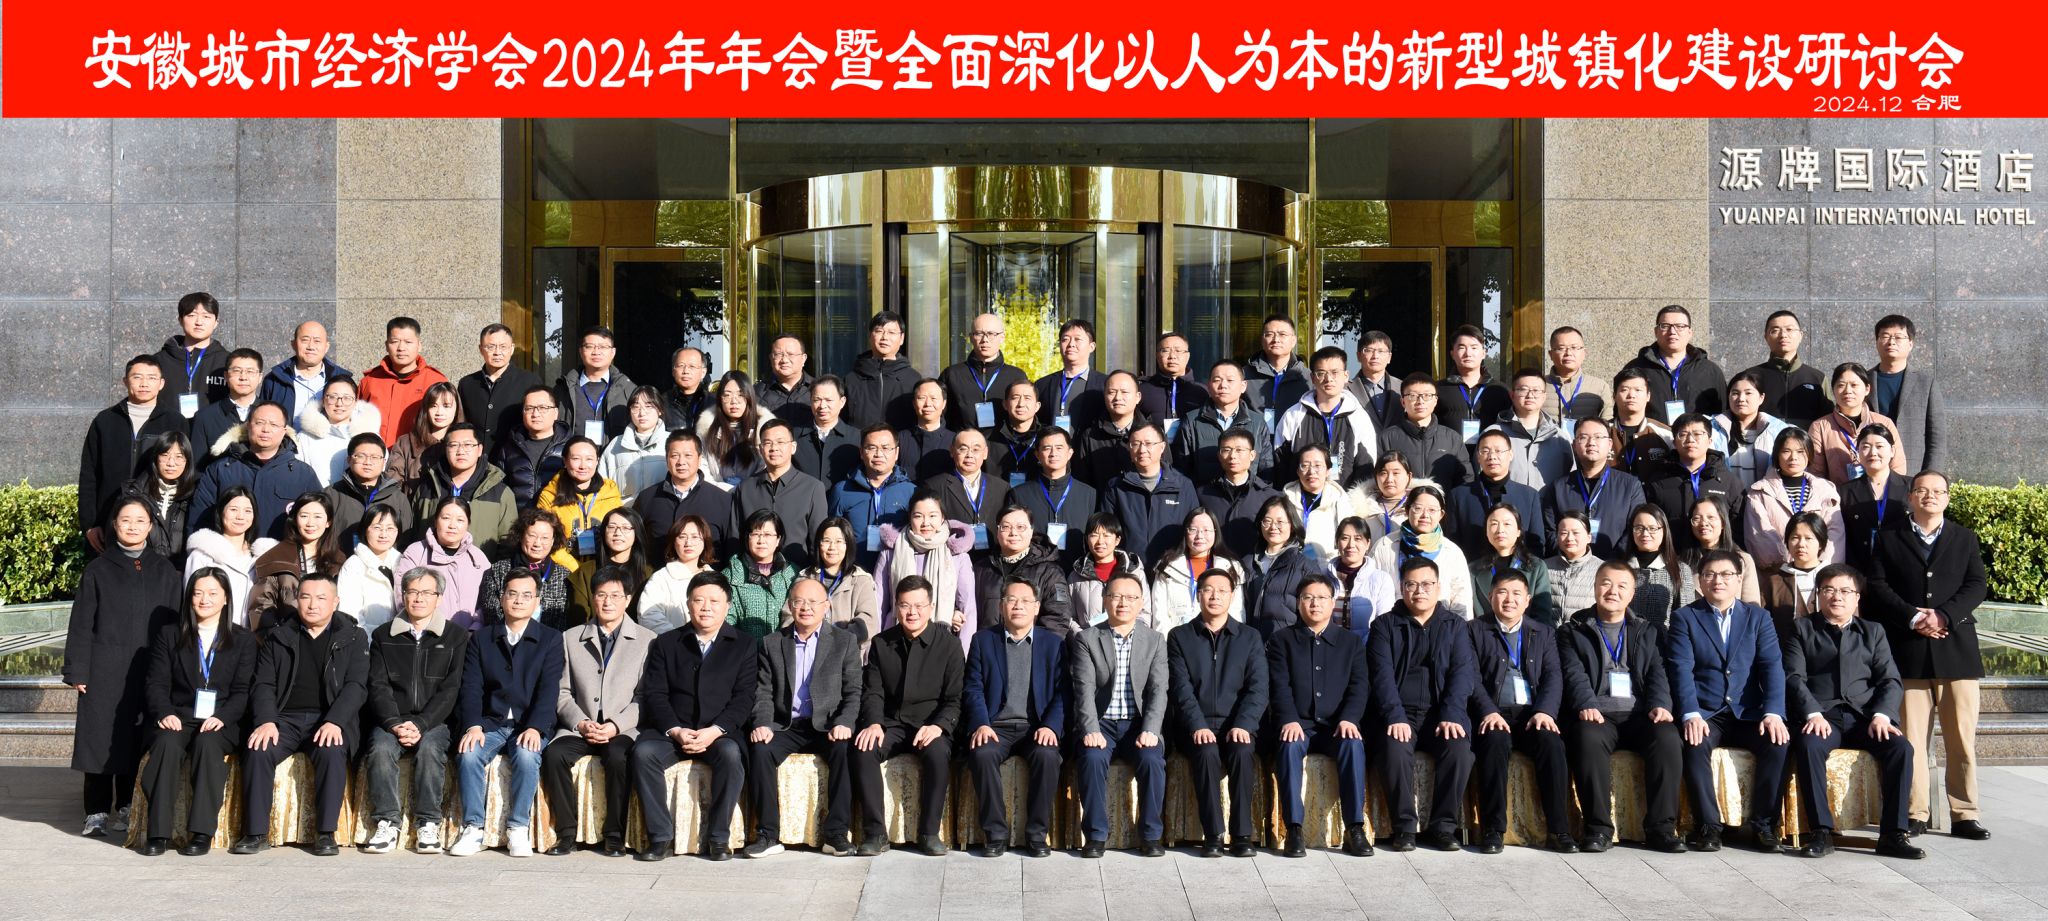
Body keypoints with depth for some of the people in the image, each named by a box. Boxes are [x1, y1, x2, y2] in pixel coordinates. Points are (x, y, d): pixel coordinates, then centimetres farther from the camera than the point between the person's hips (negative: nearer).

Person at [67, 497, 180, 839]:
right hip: (105, 671, -1)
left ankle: (127, 807, 15)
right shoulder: (97, 570, 5)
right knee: (101, 737, -1)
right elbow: (81, 624, 3)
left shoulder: (164, 571, 9)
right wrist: (77, 672, -4)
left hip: (148, 671, 1)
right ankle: (97, 811, 5)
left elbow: (173, 622, 8)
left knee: (137, 738, 4)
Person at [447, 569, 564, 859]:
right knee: (468, 755, -29)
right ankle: (472, 828, -18)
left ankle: (519, 829, -20)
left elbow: (549, 690, -4)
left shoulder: (550, 639, 8)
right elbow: (471, 687, 3)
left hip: (529, 726, -2)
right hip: (490, 723, 2)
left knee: (526, 756, -33)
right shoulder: (481, 639, 14)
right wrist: (473, 726, -15)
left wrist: (535, 728, -20)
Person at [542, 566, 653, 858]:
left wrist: (616, 725, -13)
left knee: (618, 757, -34)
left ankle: (614, 835, -20)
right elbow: (562, 692, 9)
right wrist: (580, 723, -8)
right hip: (579, 727, 3)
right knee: (553, 754, -28)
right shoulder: (571, 638, 15)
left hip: (623, 730, -2)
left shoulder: (646, 640, 7)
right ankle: (566, 833, -17)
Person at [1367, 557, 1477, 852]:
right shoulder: (1385, 626, 9)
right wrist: (1396, 717, -18)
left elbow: (1462, 673, 2)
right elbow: (1382, 676, -3)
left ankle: (1443, 826, -14)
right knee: (1395, 750, -32)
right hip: (1399, 714, -1)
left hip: (1442, 714, 1)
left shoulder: (1454, 625, 14)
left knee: (1459, 748, -29)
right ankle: (1404, 827, -17)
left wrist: (1451, 716, -14)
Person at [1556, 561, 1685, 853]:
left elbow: (1657, 673, 11)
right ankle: (1598, 829, -28)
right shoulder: (1572, 632, 16)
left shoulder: (1645, 632, 24)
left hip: (1639, 714, 2)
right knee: (1589, 738, -36)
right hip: (1597, 715, -2)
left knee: (1667, 736, -31)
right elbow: (1574, 674, 0)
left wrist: (1660, 704, -10)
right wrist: (1587, 705, -20)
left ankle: (1661, 827, -23)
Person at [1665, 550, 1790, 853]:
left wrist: (1773, 713, -16)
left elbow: (1772, 666, 1)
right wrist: (1691, 715, -22)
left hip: (1748, 714, 2)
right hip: (1705, 714, -2)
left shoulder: (1758, 617, 13)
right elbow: (1681, 669, -6)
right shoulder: (1684, 618, 7)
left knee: (1778, 743, -27)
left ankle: (1764, 824, -11)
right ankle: (1707, 825, -21)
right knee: (1695, 745, -33)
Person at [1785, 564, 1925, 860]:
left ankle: (1892, 833, -22)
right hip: (1823, 717, -2)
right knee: (1808, 745, -35)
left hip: (1865, 716, 2)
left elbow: (1891, 680, 10)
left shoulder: (1873, 632, 22)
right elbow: (1794, 677, 2)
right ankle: (1822, 832, -32)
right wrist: (1813, 713, -16)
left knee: (1901, 747, -27)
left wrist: (1881, 715, -10)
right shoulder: (1803, 630, 16)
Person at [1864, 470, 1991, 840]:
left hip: (1956, 648, 1)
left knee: (1962, 736, 1)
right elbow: (1877, 587, 1)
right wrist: (1913, 617, -12)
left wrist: (1943, 615, -11)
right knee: (1911, 736, -1)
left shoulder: (1965, 539, 16)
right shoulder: (1889, 539, 12)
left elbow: (1976, 585, 4)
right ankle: (1915, 813, 4)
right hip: (1909, 653, -1)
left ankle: (1965, 814, 7)